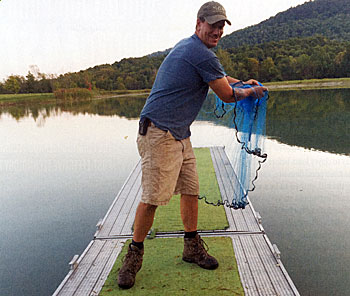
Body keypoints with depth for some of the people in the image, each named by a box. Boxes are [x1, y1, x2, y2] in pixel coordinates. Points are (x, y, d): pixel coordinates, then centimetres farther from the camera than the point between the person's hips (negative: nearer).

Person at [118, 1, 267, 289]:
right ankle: (134, 254, 7)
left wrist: (242, 82, 38)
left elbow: (217, 75, 38)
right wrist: (251, 92, 14)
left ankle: (192, 246, 24)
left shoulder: (188, 47, 18)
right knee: (152, 197, -9)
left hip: (180, 134, 11)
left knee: (191, 190, 11)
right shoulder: (203, 55, -14)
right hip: (158, 133, -11)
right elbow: (227, 95, -4)